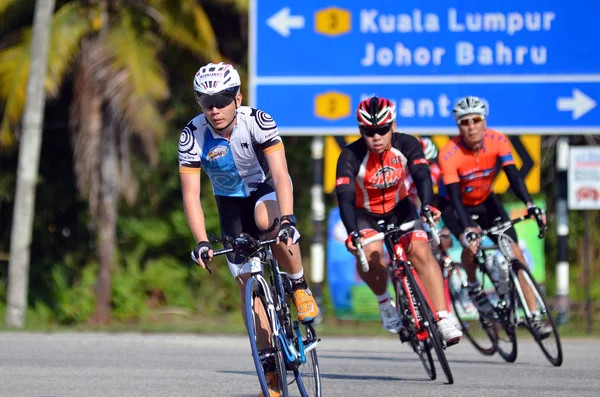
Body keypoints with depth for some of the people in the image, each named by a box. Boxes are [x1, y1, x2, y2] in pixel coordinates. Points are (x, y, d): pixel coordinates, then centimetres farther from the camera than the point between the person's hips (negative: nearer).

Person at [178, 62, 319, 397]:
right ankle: (269, 367, 1)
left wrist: (287, 219, -51)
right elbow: (191, 195, -24)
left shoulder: (258, 122, -28)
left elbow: (280, 174, -36)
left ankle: (300, 287, -16)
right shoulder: (193, 136, -23)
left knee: (266, 219, -38)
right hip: (231, 203, 2)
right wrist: (202, 242, -37)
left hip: (268, 190, -2)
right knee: (248, 283, -6)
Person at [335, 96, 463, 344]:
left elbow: (422, 175, -35)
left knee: (421, 251, -21)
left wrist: (427, 206, -56)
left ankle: (443, 321, -25)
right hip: (364, 214, -1)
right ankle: (385, 302, 1)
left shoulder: (406, 145, -21)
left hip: (399, 208, 1)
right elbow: (345, 197, -38)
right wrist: (352, 233, -55)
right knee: (370, 254, -29)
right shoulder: (351, 156, -28)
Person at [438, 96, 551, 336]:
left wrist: (530, 205, -44)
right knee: (472, 244, -31)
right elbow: (454, 196, -35)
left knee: (514, 251, -10)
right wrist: (467, 230, -48)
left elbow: (513, 176, -28)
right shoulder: (449, 154, -30)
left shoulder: (498, 141, -21)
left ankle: (534, 315, -8)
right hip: (456, 207, -3)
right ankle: (474, 287, 1)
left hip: (485, 201, 3)